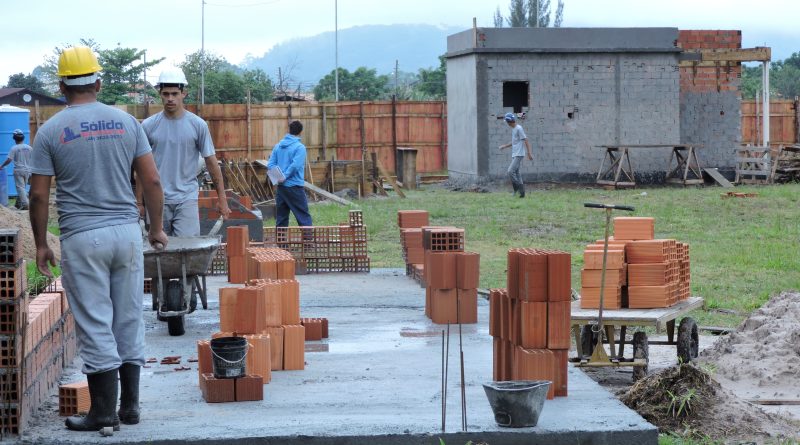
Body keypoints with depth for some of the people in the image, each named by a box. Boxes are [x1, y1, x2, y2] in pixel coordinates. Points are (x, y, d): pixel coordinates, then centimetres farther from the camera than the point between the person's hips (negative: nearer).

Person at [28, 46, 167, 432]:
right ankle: (130, 405, 16)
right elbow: (151, 180, 3)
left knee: (94, 325, 1)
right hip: (126, 233, 3)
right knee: (129, 321, 11)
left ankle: (104, 411, 4)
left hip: (82, 238, -3)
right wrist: (156, 227, 13)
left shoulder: (51, 132, -2)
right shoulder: (126, 122, 4)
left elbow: (39, 194, -3)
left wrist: (40, 244, 7)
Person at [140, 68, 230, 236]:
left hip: (187, 199, -1)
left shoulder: (198, 125, 1)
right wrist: (139, 202, 8)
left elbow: (211, 161, 5)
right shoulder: (148, 126, 3)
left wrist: (222, 198, 4)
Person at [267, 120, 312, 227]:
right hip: (295, 186, -6)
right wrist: (285, 177, -12)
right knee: (303, 216, -2)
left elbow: (270, 164, 4)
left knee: (281, 217, 10)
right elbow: (295, 165, -21)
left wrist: (278, 176, -4)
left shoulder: (278, 146, 9)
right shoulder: (300, 147, -10)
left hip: (281, 186, 6)